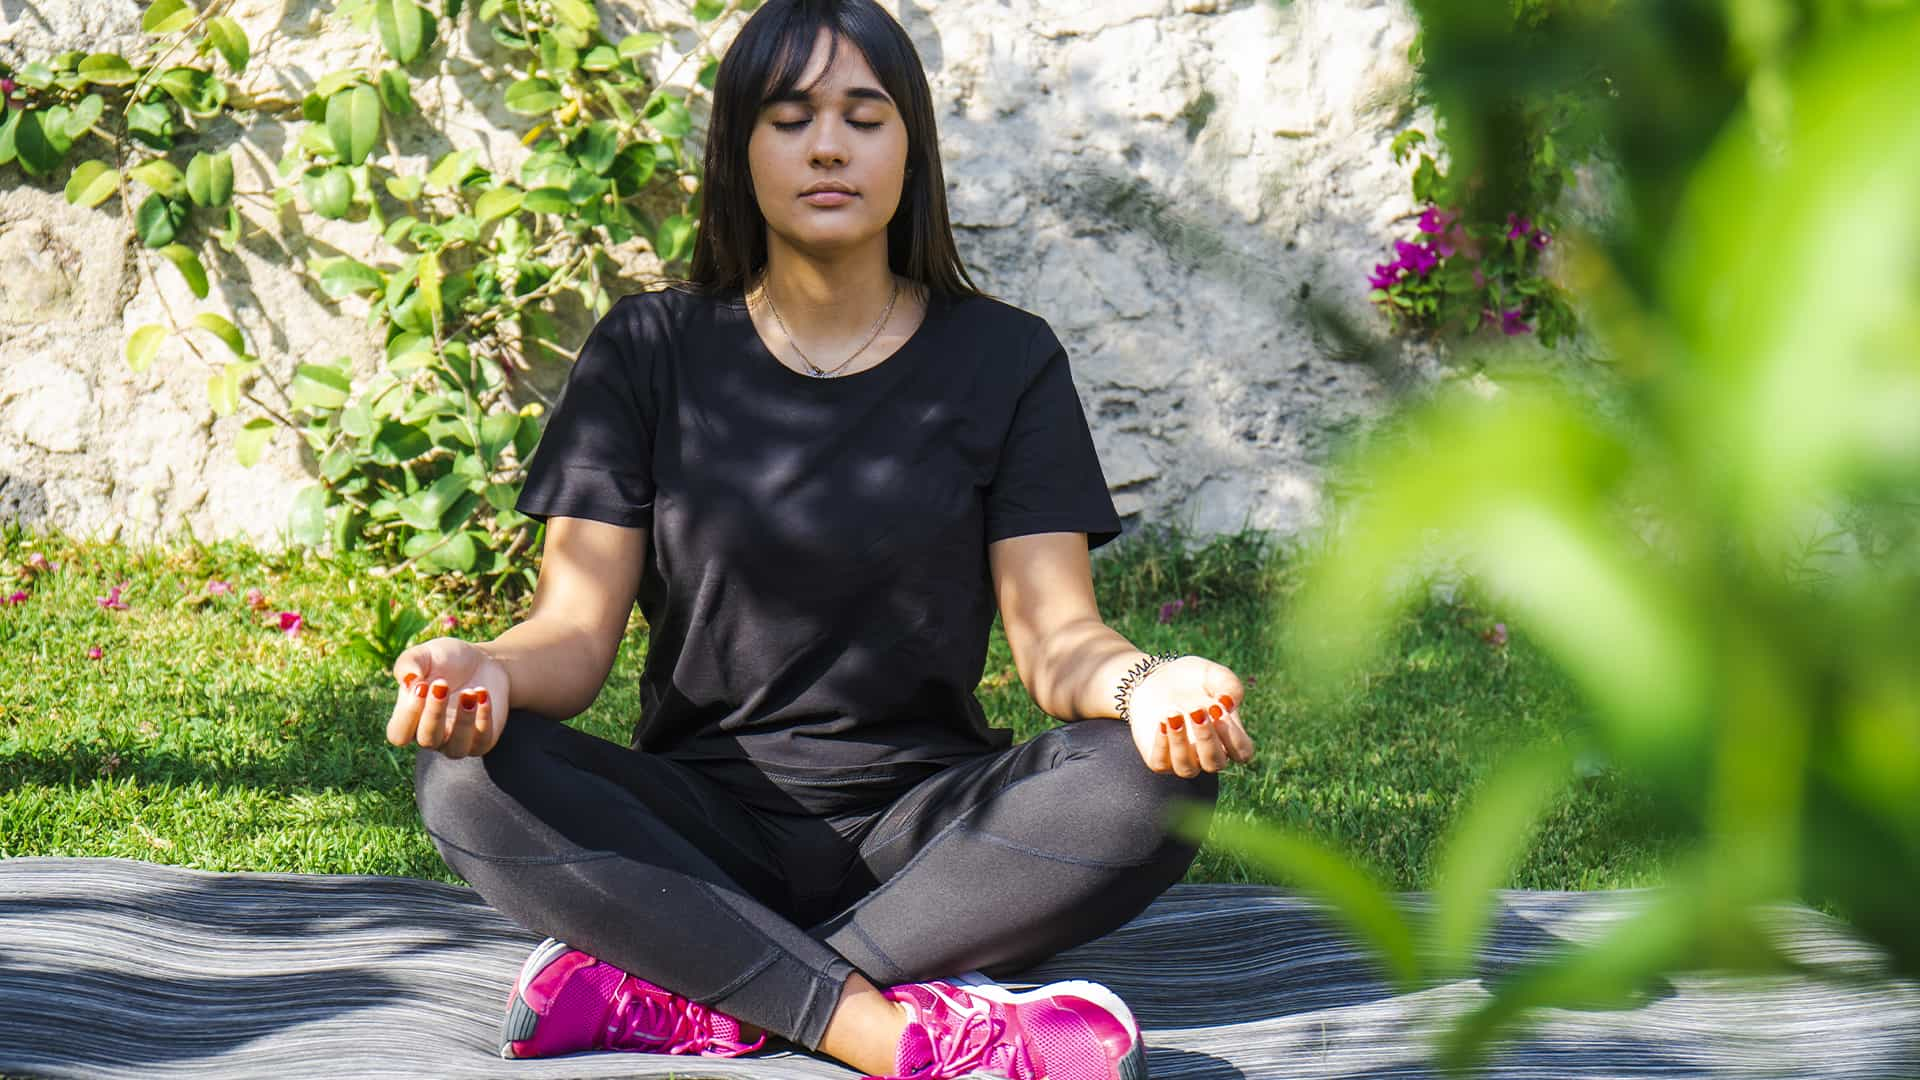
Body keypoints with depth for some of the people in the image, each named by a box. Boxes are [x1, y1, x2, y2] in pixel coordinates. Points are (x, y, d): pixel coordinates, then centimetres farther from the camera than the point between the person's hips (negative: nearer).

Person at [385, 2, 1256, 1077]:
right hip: (699, 836, 0)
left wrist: (1144, 685, -28)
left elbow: (1056, 631, -3)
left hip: (927, 825, 0)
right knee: (469, 780, -29)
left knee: (1150, 786, -30)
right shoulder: (652, 349, 5)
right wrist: (485, 669, -27)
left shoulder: (1005, 357, 5)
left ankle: (684, 992, -29)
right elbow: (577, 629, -2)